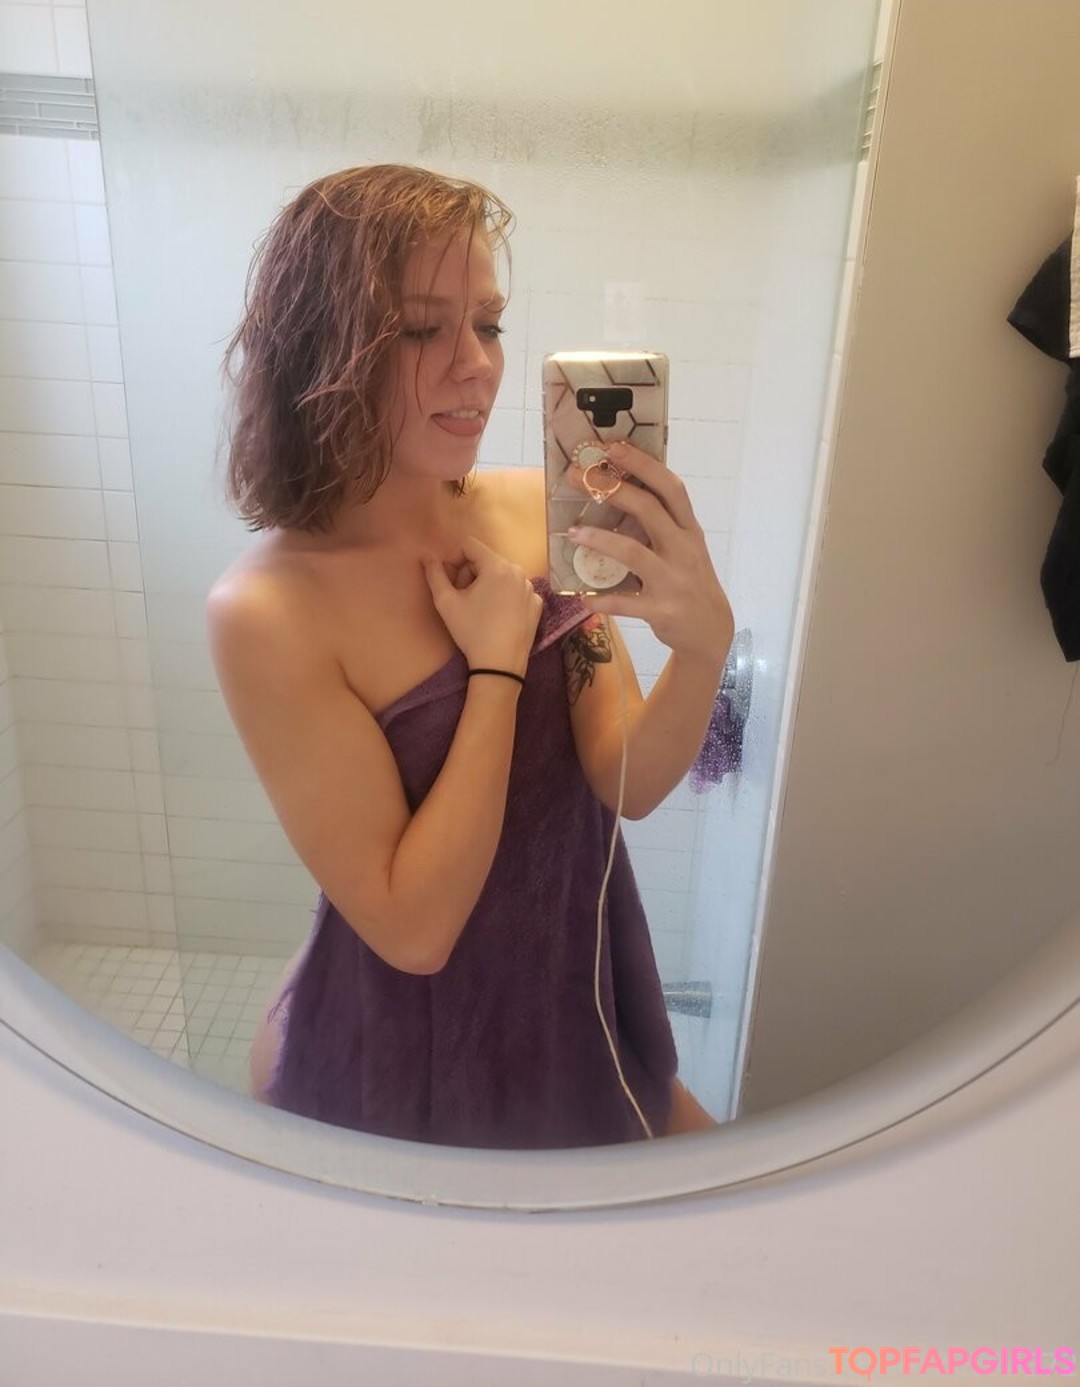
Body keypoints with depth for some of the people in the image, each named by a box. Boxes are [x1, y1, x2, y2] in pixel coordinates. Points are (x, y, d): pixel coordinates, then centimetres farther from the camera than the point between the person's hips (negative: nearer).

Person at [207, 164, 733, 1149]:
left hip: (580, 999, 5)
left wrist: (704, 642, -33)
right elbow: (412, 926, -24)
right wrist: (499, 659, -24)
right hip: (406, 1062, -4)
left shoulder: (542, 512, -13)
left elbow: (627, 783, -14)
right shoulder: (270, 610, -26)